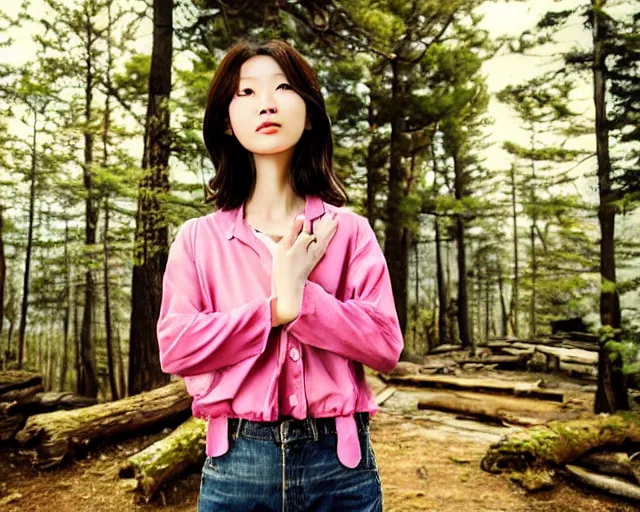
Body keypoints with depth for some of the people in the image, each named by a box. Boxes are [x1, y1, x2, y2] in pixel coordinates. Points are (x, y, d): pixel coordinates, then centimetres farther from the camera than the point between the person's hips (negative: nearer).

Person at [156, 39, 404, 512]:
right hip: (237, 466, 0)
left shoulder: (348, 230, 0)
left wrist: (299, 297, -18)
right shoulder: (198, 238, 1)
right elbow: (175, 348, -8)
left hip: (339, 462, 0)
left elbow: (386, 343, -7)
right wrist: (277, 308, -17)